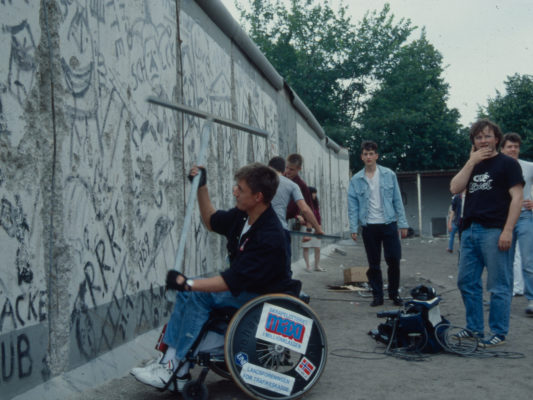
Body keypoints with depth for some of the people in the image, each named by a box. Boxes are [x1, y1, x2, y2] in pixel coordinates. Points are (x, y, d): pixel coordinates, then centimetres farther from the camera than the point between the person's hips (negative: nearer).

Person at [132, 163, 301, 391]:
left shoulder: (269, 237, -29)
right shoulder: (242, 216, -2)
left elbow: (233, 281, -31)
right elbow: (211, 221, 20)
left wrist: (188, 284, -31)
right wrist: (201, 187, 10)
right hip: (243, 286, 9)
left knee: (198, 296, -24)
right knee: (188, 292, -7)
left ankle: (173, 369, -14)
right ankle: (174, 364, -11)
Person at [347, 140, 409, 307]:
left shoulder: (389, 175, 3)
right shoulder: (356, 180, 3)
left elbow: (397, 200, 3)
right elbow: (353, 205, 2)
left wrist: (403, 223, -1)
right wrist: (353, 228, -5)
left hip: (389, 224, 0)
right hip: (369, 226, 1)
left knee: (393, 260, -1)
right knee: (373, 264, 6)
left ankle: (394, 294, 16)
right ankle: (377, 295, 17)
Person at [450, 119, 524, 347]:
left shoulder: (507, 164, 2)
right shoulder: (472, 165, 20)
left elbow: (516, 197, -6)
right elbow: (455, 188, 5)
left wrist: (508, 230, -16)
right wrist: (471, 162, 0)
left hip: (493, 231, -7)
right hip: (470, 230, 7)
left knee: (499, 286, -2)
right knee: (467, 282, 9)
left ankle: (499, 333, 6)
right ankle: (474, 328, 20)